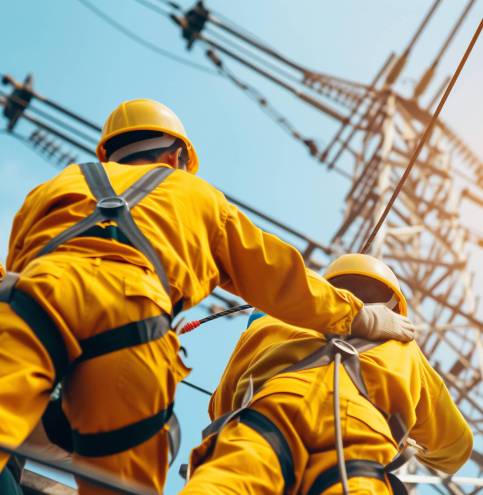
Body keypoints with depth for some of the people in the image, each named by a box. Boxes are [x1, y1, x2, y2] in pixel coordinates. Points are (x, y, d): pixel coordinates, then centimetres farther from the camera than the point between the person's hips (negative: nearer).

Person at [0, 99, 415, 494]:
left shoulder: (52, 186, 38)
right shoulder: (196, 193, 36)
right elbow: (277, 279, 36)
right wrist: (361, 318, 46)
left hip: (35, 289, 1)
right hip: (127, 313, -1)